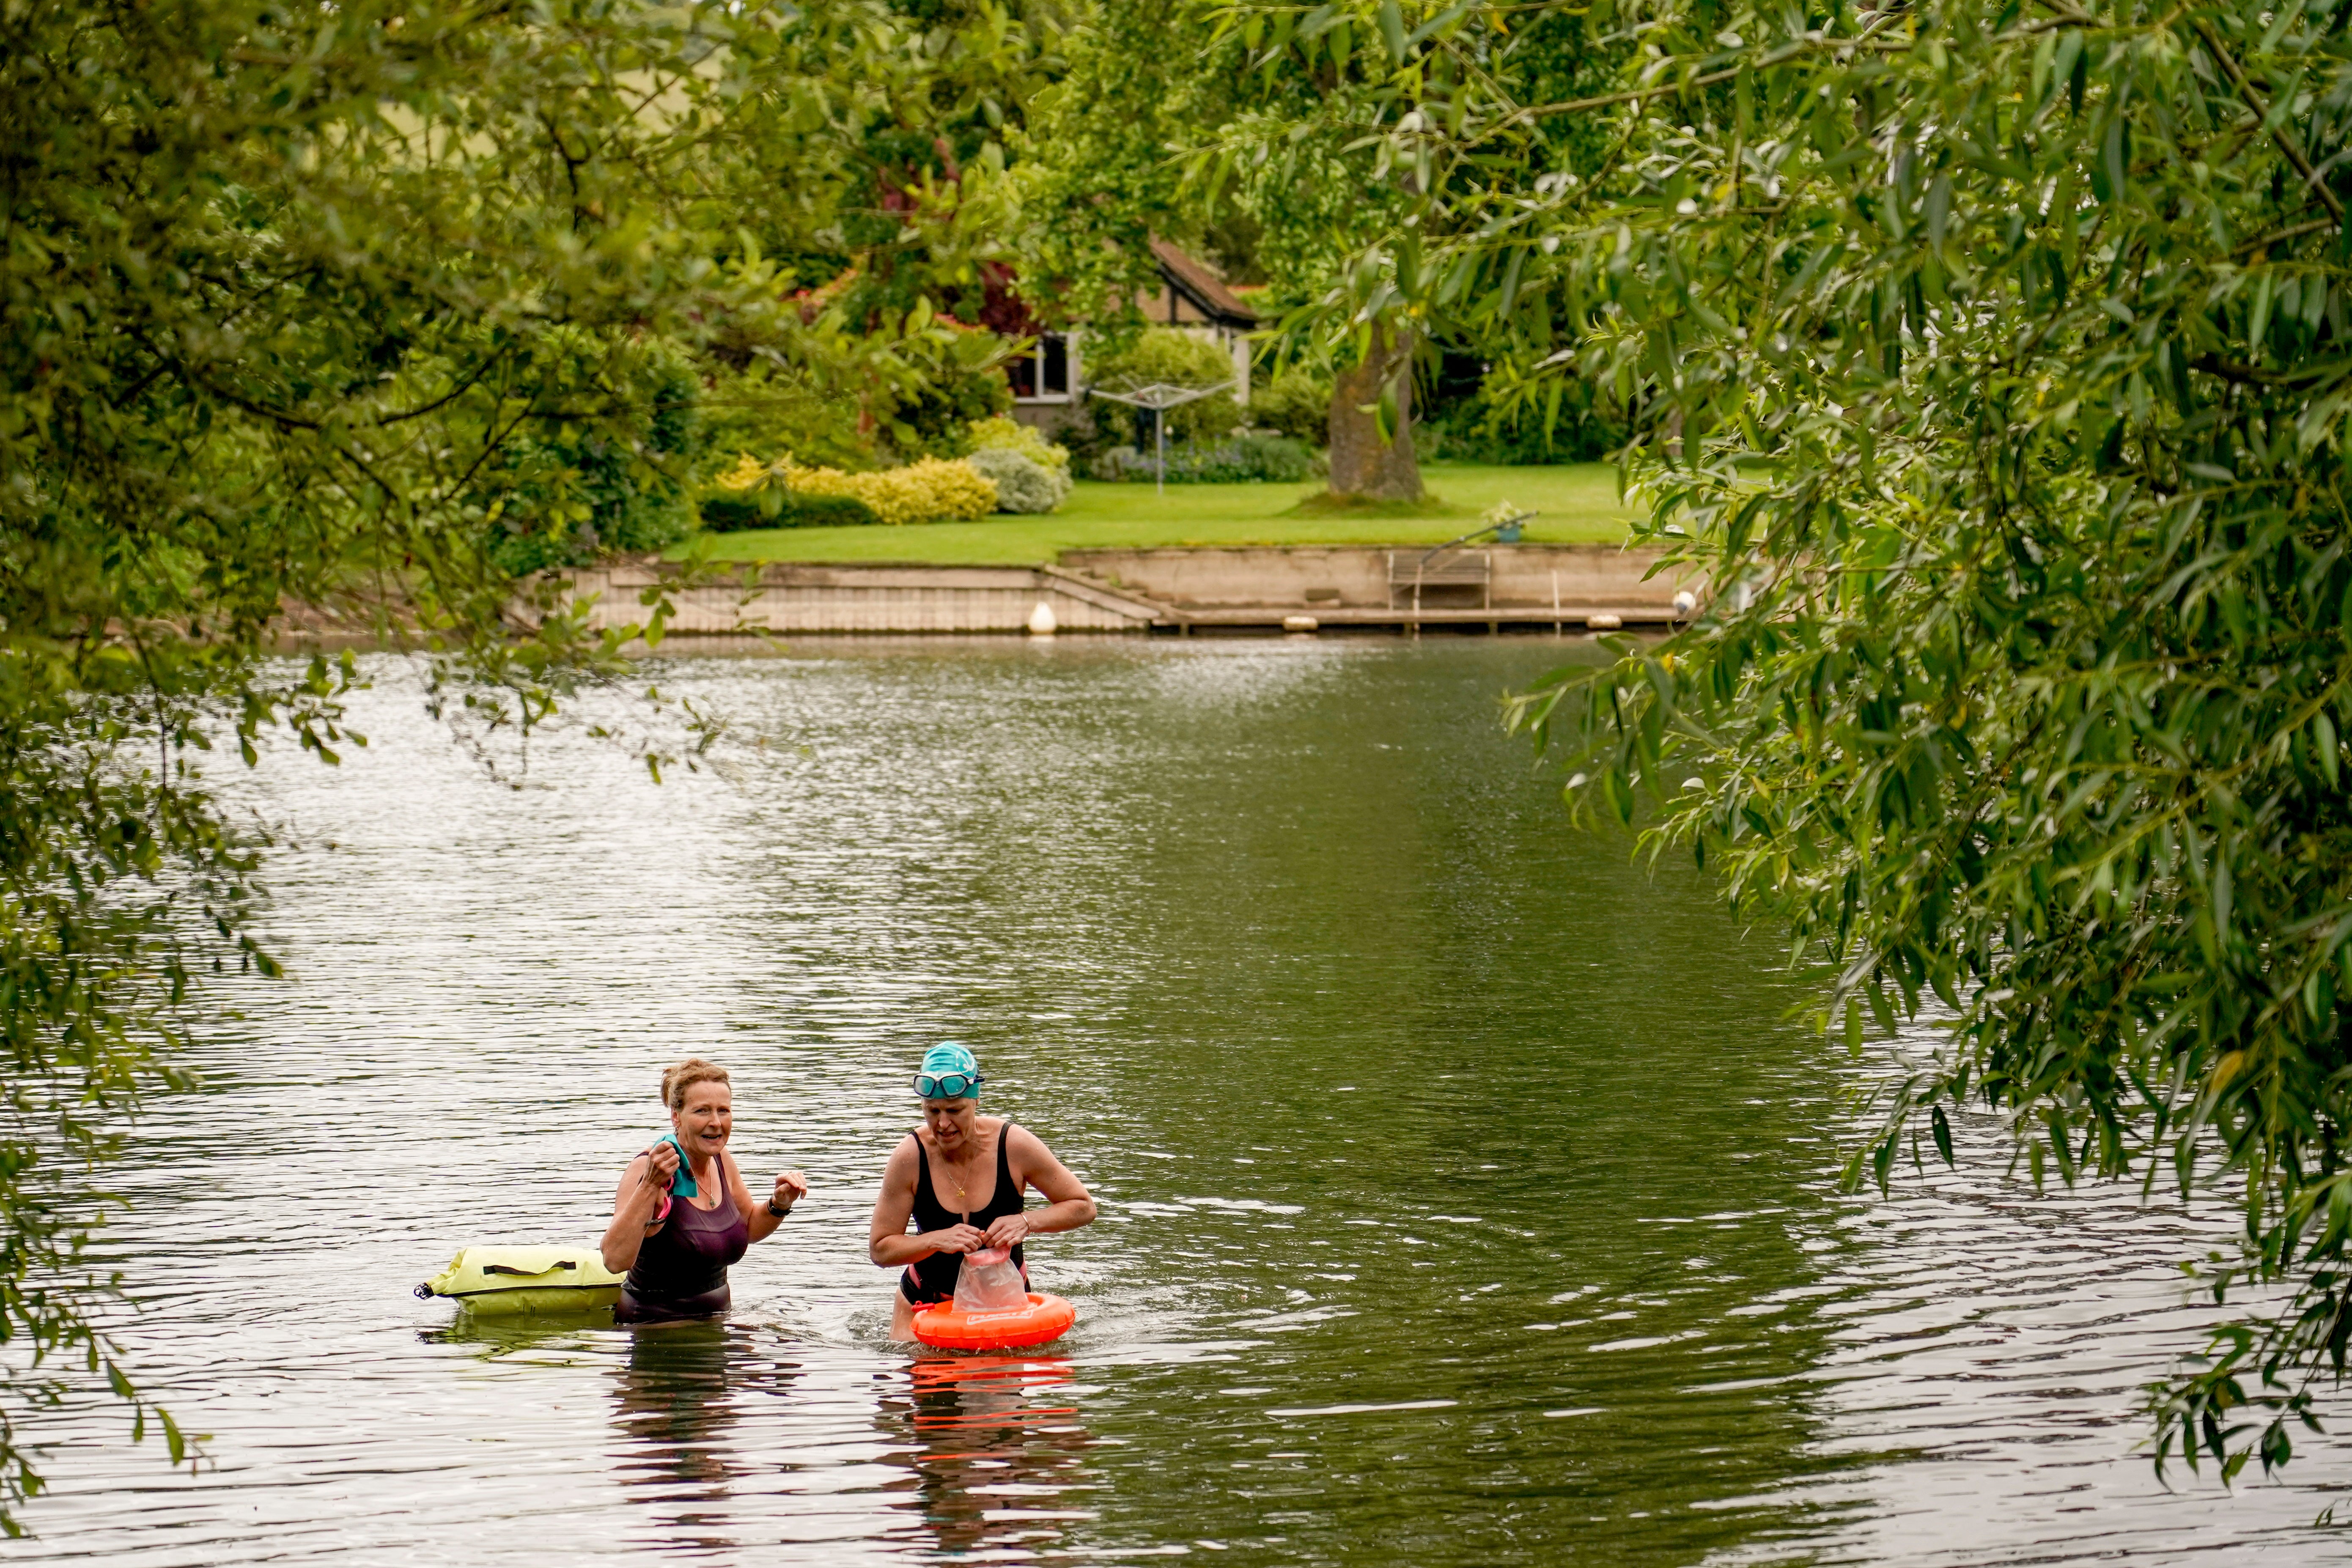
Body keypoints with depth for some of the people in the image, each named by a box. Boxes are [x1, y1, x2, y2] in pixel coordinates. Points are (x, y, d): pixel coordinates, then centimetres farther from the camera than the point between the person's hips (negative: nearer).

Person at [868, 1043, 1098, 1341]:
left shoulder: (1013, 1145, -18)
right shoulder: (911, 1157, -18)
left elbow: (1084, 1208, -8)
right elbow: (879, 1250, -14)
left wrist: (1027, 1222, -26)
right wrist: (938, 1240, -31)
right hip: (927, 1300, 0)